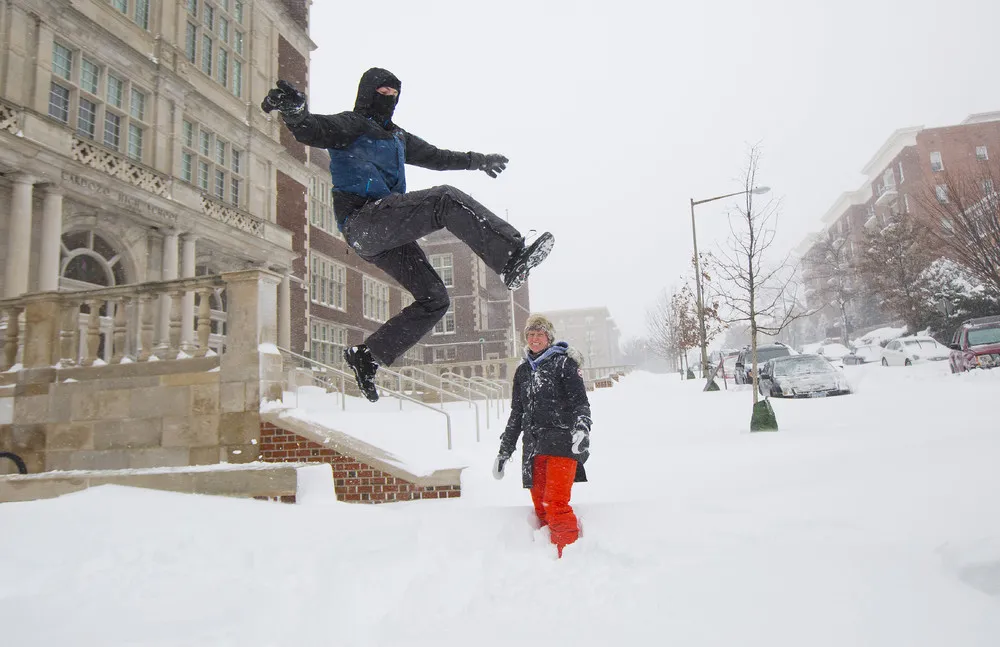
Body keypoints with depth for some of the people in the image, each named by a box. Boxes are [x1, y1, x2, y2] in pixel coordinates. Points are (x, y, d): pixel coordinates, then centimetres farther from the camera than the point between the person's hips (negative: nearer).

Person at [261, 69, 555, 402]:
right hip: (362, 218, -9)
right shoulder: (351, 124, 6)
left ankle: (366, 355, 8)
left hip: (387, 235, 9)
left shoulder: (397, 137, 31)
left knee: (434, 300, 3)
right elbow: (314, 130, -14)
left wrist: (478, 160, 47)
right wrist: (294, 111, -37)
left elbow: (436, 157, 42)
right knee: (446, 200, -26)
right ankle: (512, 257, -36)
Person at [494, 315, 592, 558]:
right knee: (541, 508, 1)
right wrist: (504, 450, 21)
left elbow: (581, 402, -3)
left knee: (556, 505, -16)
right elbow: (516, 414, 24)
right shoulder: (523, 371, 19)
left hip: (561, 441, -5)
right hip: (533, 446, 5)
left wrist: (582, 428, -22)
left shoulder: (564, 363, 4)